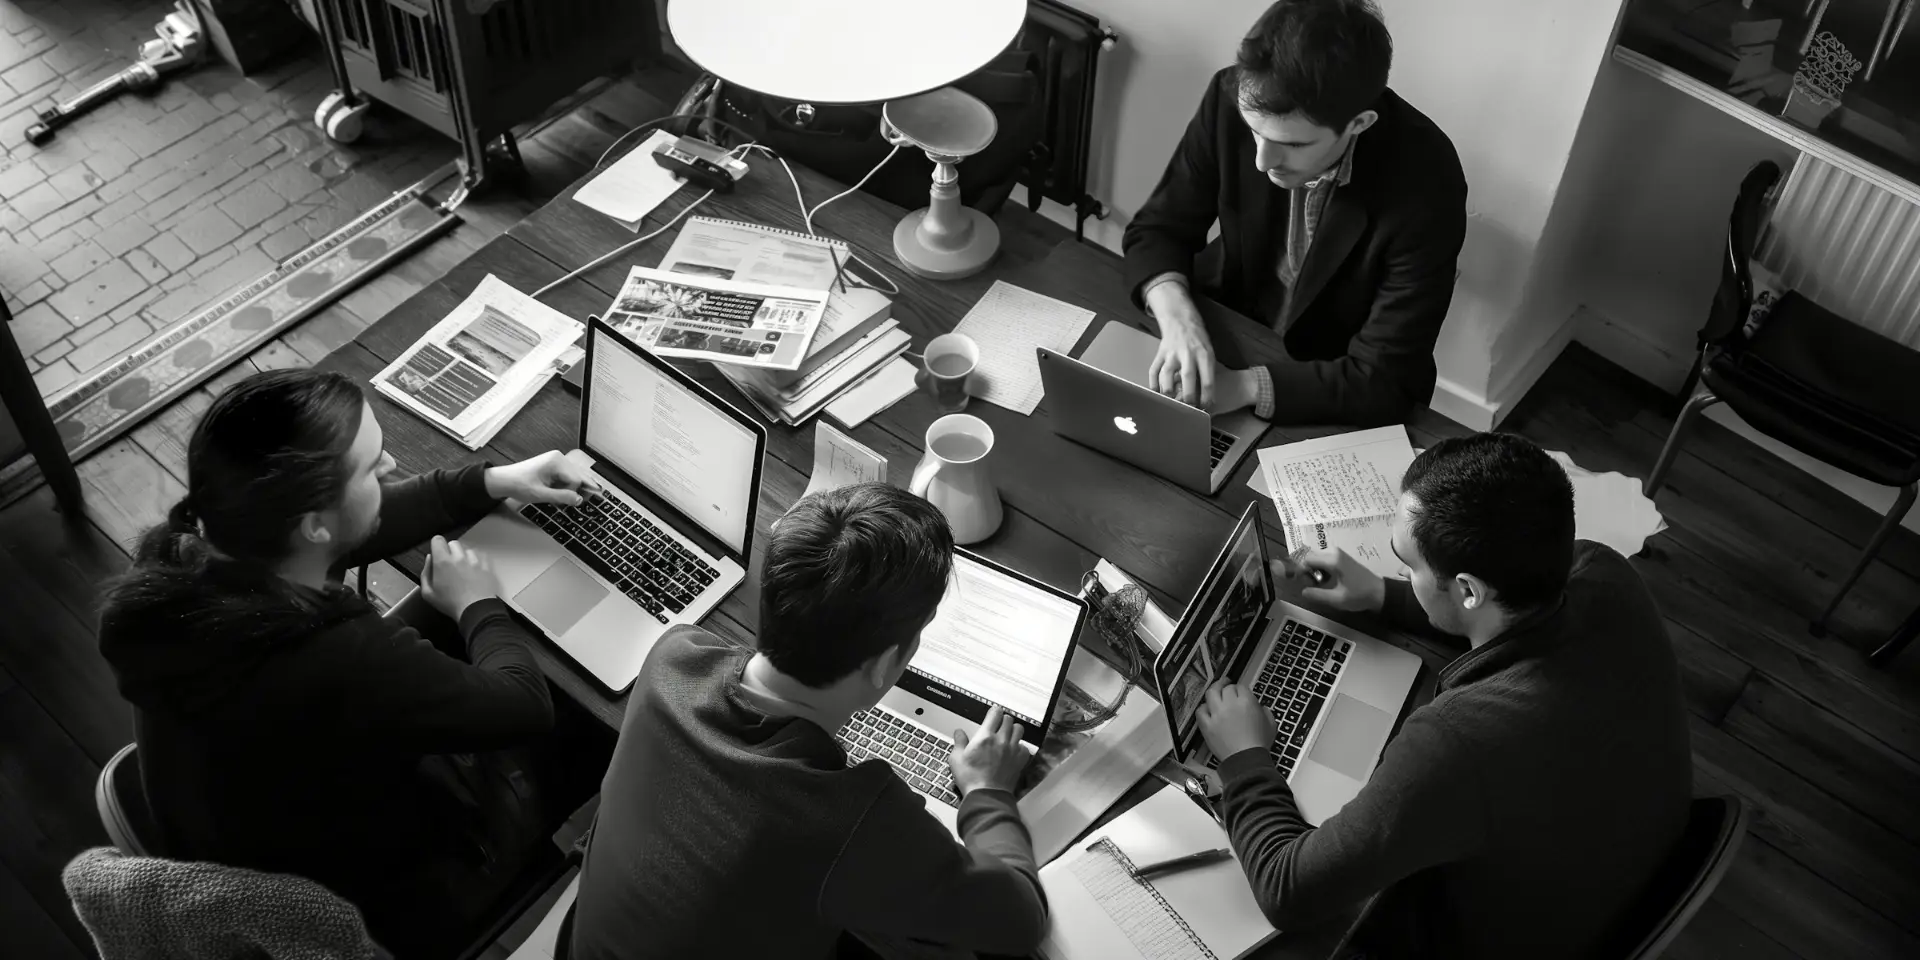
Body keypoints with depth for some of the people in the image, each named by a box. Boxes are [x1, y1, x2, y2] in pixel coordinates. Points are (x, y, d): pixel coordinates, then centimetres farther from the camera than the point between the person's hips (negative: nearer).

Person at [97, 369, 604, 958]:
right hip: (380, 912, -6)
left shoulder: (178, 559, -20)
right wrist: (477, 606, -8)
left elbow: (365, 524, -1)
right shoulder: (343, 663, -42)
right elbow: (527, 707, -24)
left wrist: (491, 483, 4)